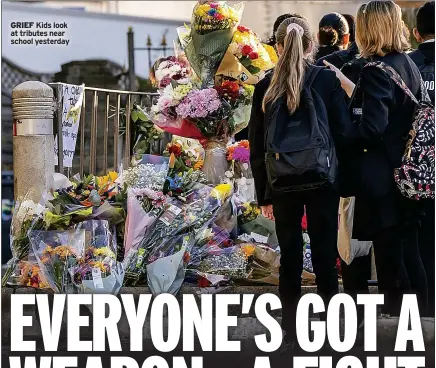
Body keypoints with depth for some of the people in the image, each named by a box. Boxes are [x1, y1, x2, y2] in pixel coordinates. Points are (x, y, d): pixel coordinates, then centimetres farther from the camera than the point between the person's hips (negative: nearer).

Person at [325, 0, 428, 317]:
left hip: (383, 180, -8)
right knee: (410, 253, 14)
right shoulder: (409, 65, 9)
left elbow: (371, 128, -23)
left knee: (389, 258, -2)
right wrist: (343, 80, 28)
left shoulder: (377, 70, -16)